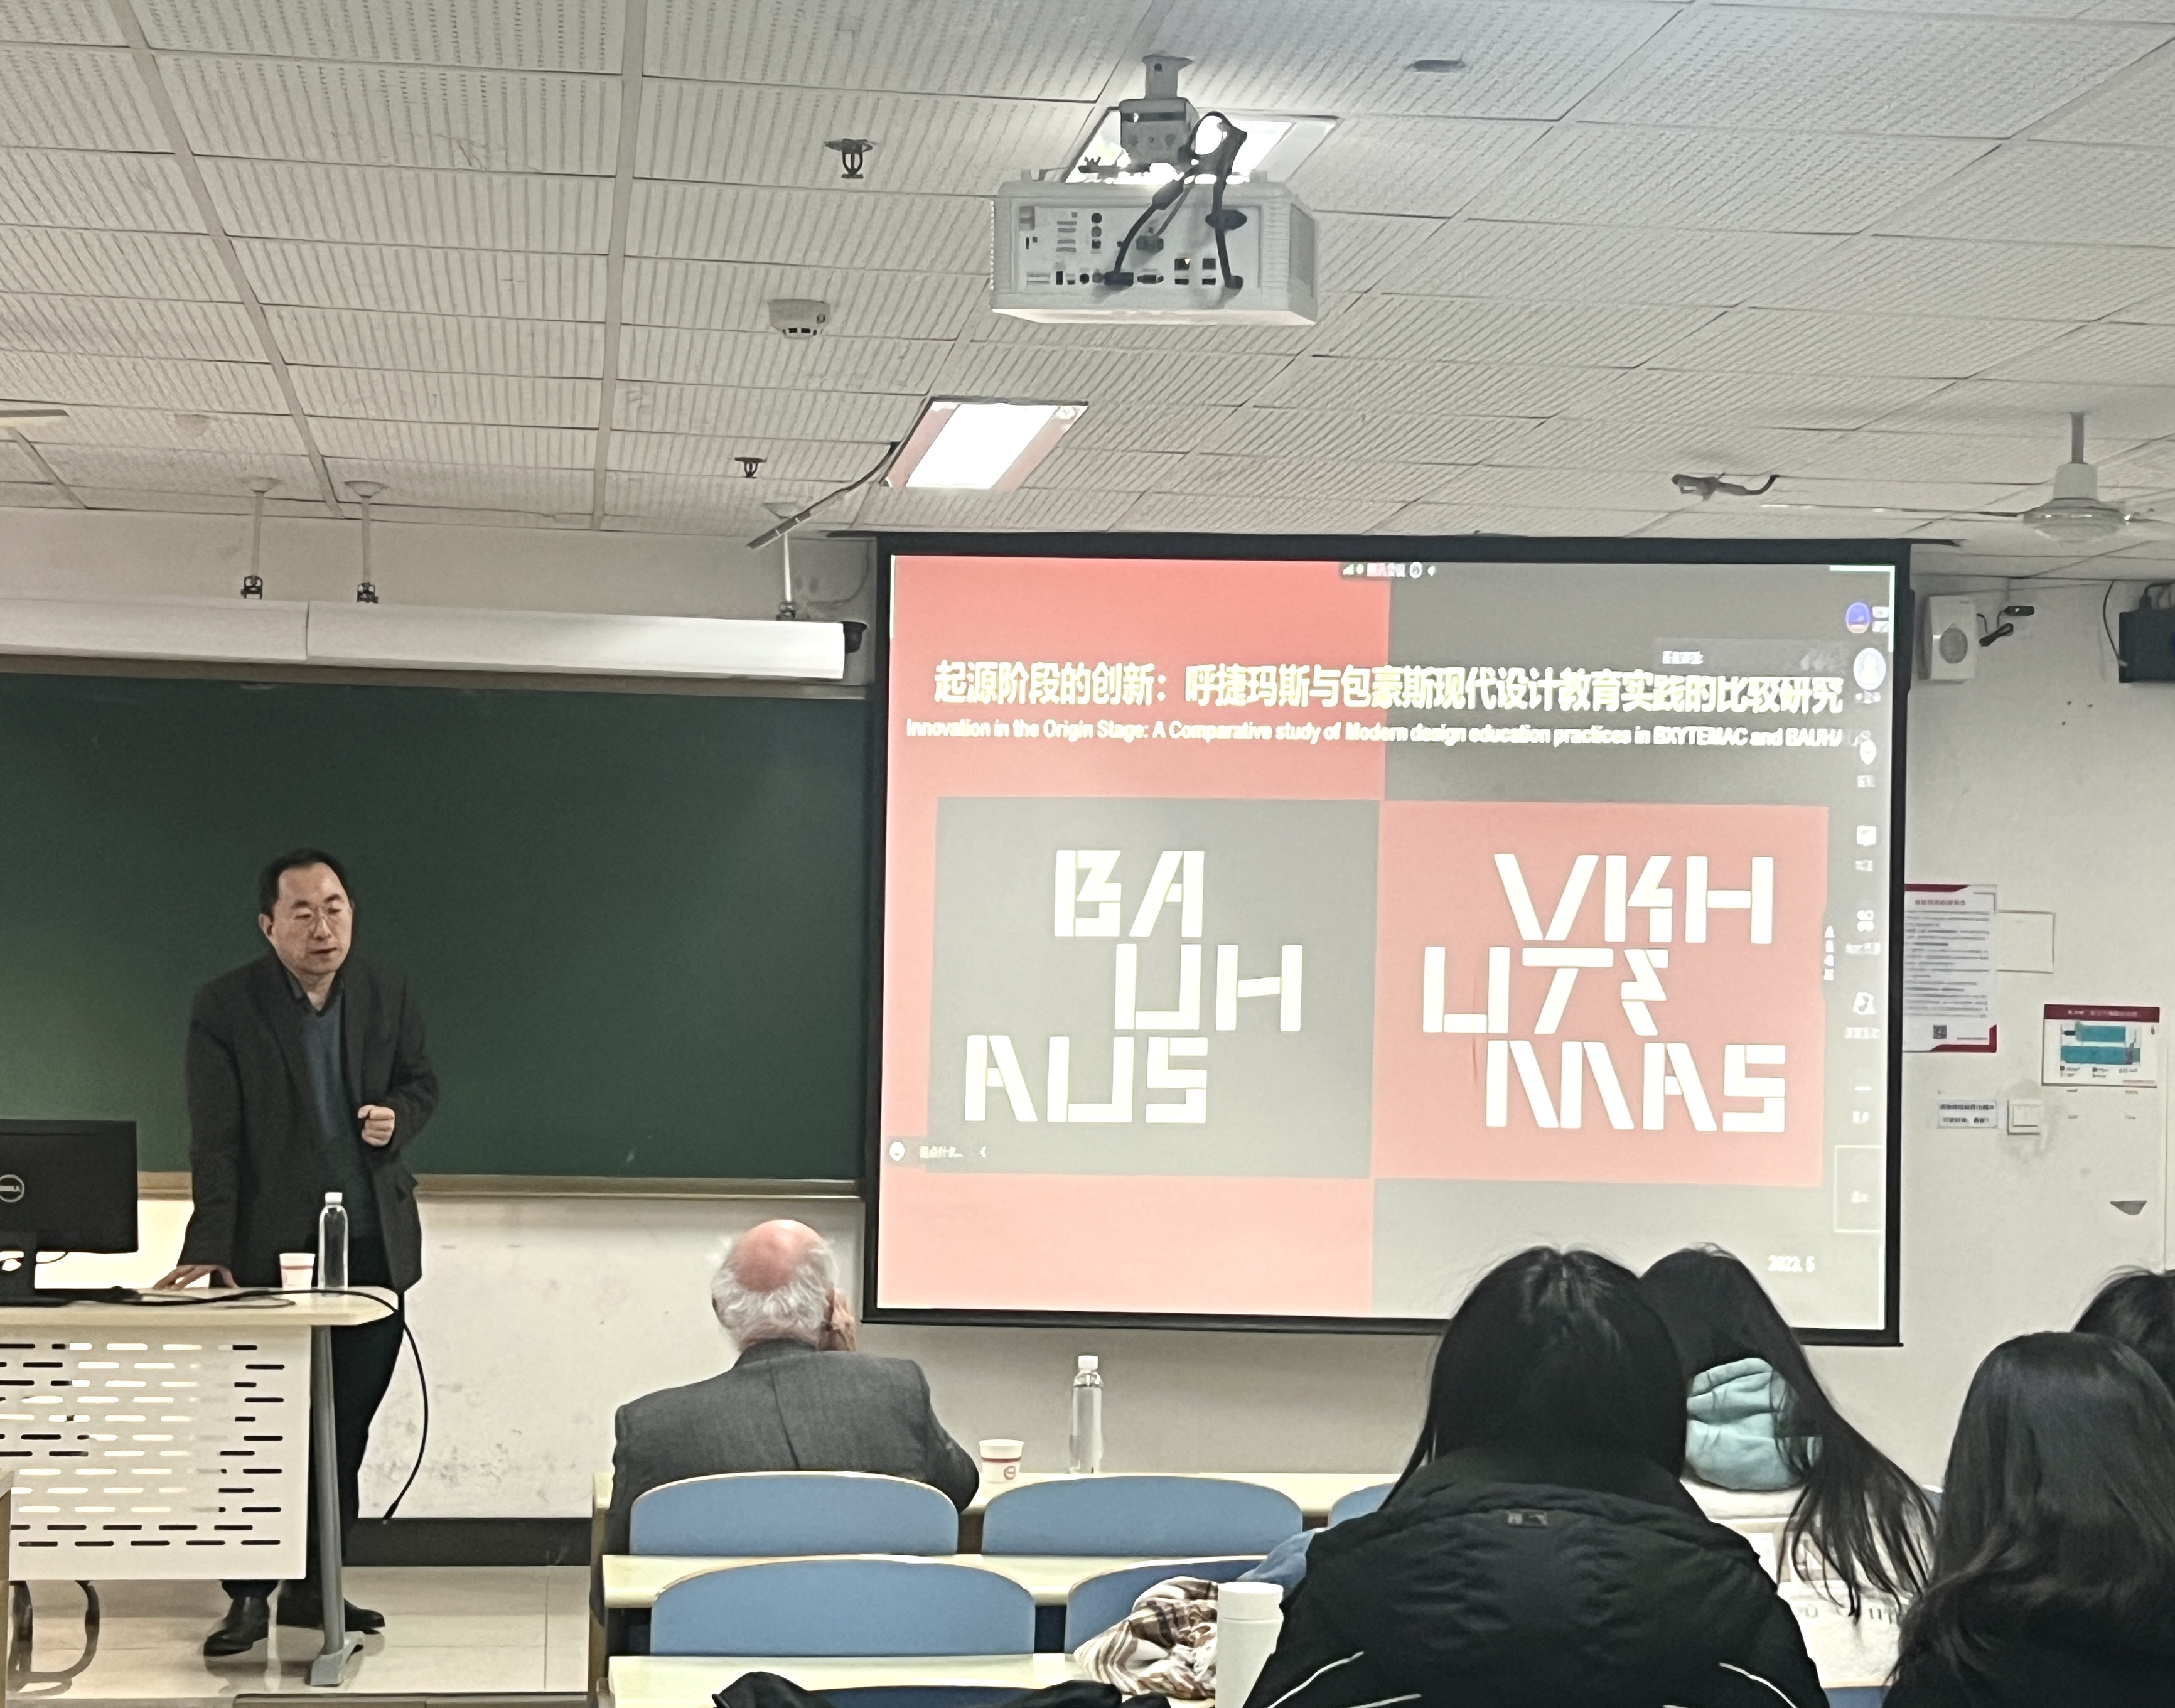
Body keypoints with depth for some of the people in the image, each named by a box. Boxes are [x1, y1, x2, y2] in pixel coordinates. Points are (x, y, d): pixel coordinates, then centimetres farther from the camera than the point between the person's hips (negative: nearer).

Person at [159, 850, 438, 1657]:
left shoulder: (386, 997, 5)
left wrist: (396, 1116, -7)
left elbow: (421, 1082, 18)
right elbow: (215, 1140, -11)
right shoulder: (226, 1008, -7)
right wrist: (209, 1254, -18)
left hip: (374, 1248, 4)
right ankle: (249, 1597, 7)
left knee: (346, 1426, 9)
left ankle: (313, 1587, 19)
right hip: (272, 1251, -4)